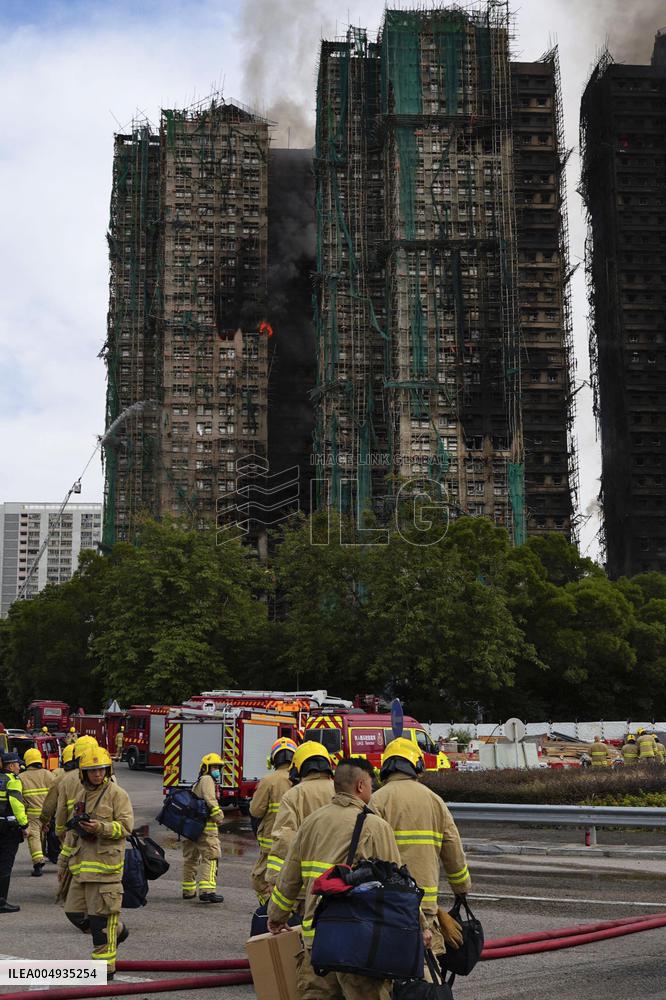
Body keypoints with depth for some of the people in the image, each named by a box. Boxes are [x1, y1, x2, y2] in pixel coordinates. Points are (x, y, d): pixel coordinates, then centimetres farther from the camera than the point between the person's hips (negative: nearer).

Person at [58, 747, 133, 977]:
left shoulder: (117, 794, -4)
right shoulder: (82, 795, 18)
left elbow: (126, 826, -11)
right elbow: (72, 831, 25)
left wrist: (100, 827, -25)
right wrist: (64, 861, 27)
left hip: (105, 863, -7)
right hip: (82, 866, 8)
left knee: (101, 917, -5)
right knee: (74, 911, 9)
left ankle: (104, 966, 3)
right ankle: (117, 930, 29)